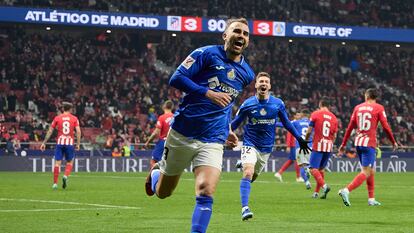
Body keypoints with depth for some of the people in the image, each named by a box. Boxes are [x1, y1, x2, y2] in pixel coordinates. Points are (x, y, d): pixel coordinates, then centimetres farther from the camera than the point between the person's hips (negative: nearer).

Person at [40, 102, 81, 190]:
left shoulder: (57, 118, 7)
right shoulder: (74, 118, 5)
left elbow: (50, 131, 7)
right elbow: (78, 131, -5)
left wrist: (44, 143, 12)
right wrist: (78, 144, -1)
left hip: (60, 142, 1)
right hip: (70, 143, -1)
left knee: (57, 163, 2)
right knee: (70, 162, 14)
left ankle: (55, 183, -2)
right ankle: (65, 176, -12)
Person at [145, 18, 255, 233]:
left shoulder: (246, 74, 11)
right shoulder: (207, 54, -5)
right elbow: (176, 78, -13)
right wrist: (208, 93, -21)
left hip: (213, 141, 2)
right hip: (182, 133, -2)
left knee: (206, 193, -21)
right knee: (162, 192, 14)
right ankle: (156, 172, 49)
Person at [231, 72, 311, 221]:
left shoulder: (278, 104, -2)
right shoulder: (248, 104, -7)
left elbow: (287, 123, 11)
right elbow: (235, 123, 5)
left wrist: (300, 139, 13)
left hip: (266, 147, 3)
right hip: (250, 144, -3)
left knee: (253, 176, 11)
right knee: (248, 173, -22)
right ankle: (245, 208, -24)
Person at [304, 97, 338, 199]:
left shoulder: (315, 114, -3)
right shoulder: (333, 117, 9)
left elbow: (309, 131, -5)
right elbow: (334, 136, 12)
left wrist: (305, 141, 11)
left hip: (318, 146, -5)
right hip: (328, 147, 5)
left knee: (313, 169, -7)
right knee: (321, 169, 16)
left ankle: (324, 185, -28)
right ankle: (316, 192, 19)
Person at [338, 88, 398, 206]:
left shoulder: (358, 107, 11)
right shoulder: (379, 108, -2)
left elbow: (350, 127, 12)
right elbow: (385, 127, -4)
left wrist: (343, 144, 17)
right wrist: (393, 142, 9)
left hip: (358, 142, 6)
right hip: (369, 143, -6)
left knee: (371, 171, 18)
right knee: (366, 173, -8)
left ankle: (371, 199, 18)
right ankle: (346, 191, -26)